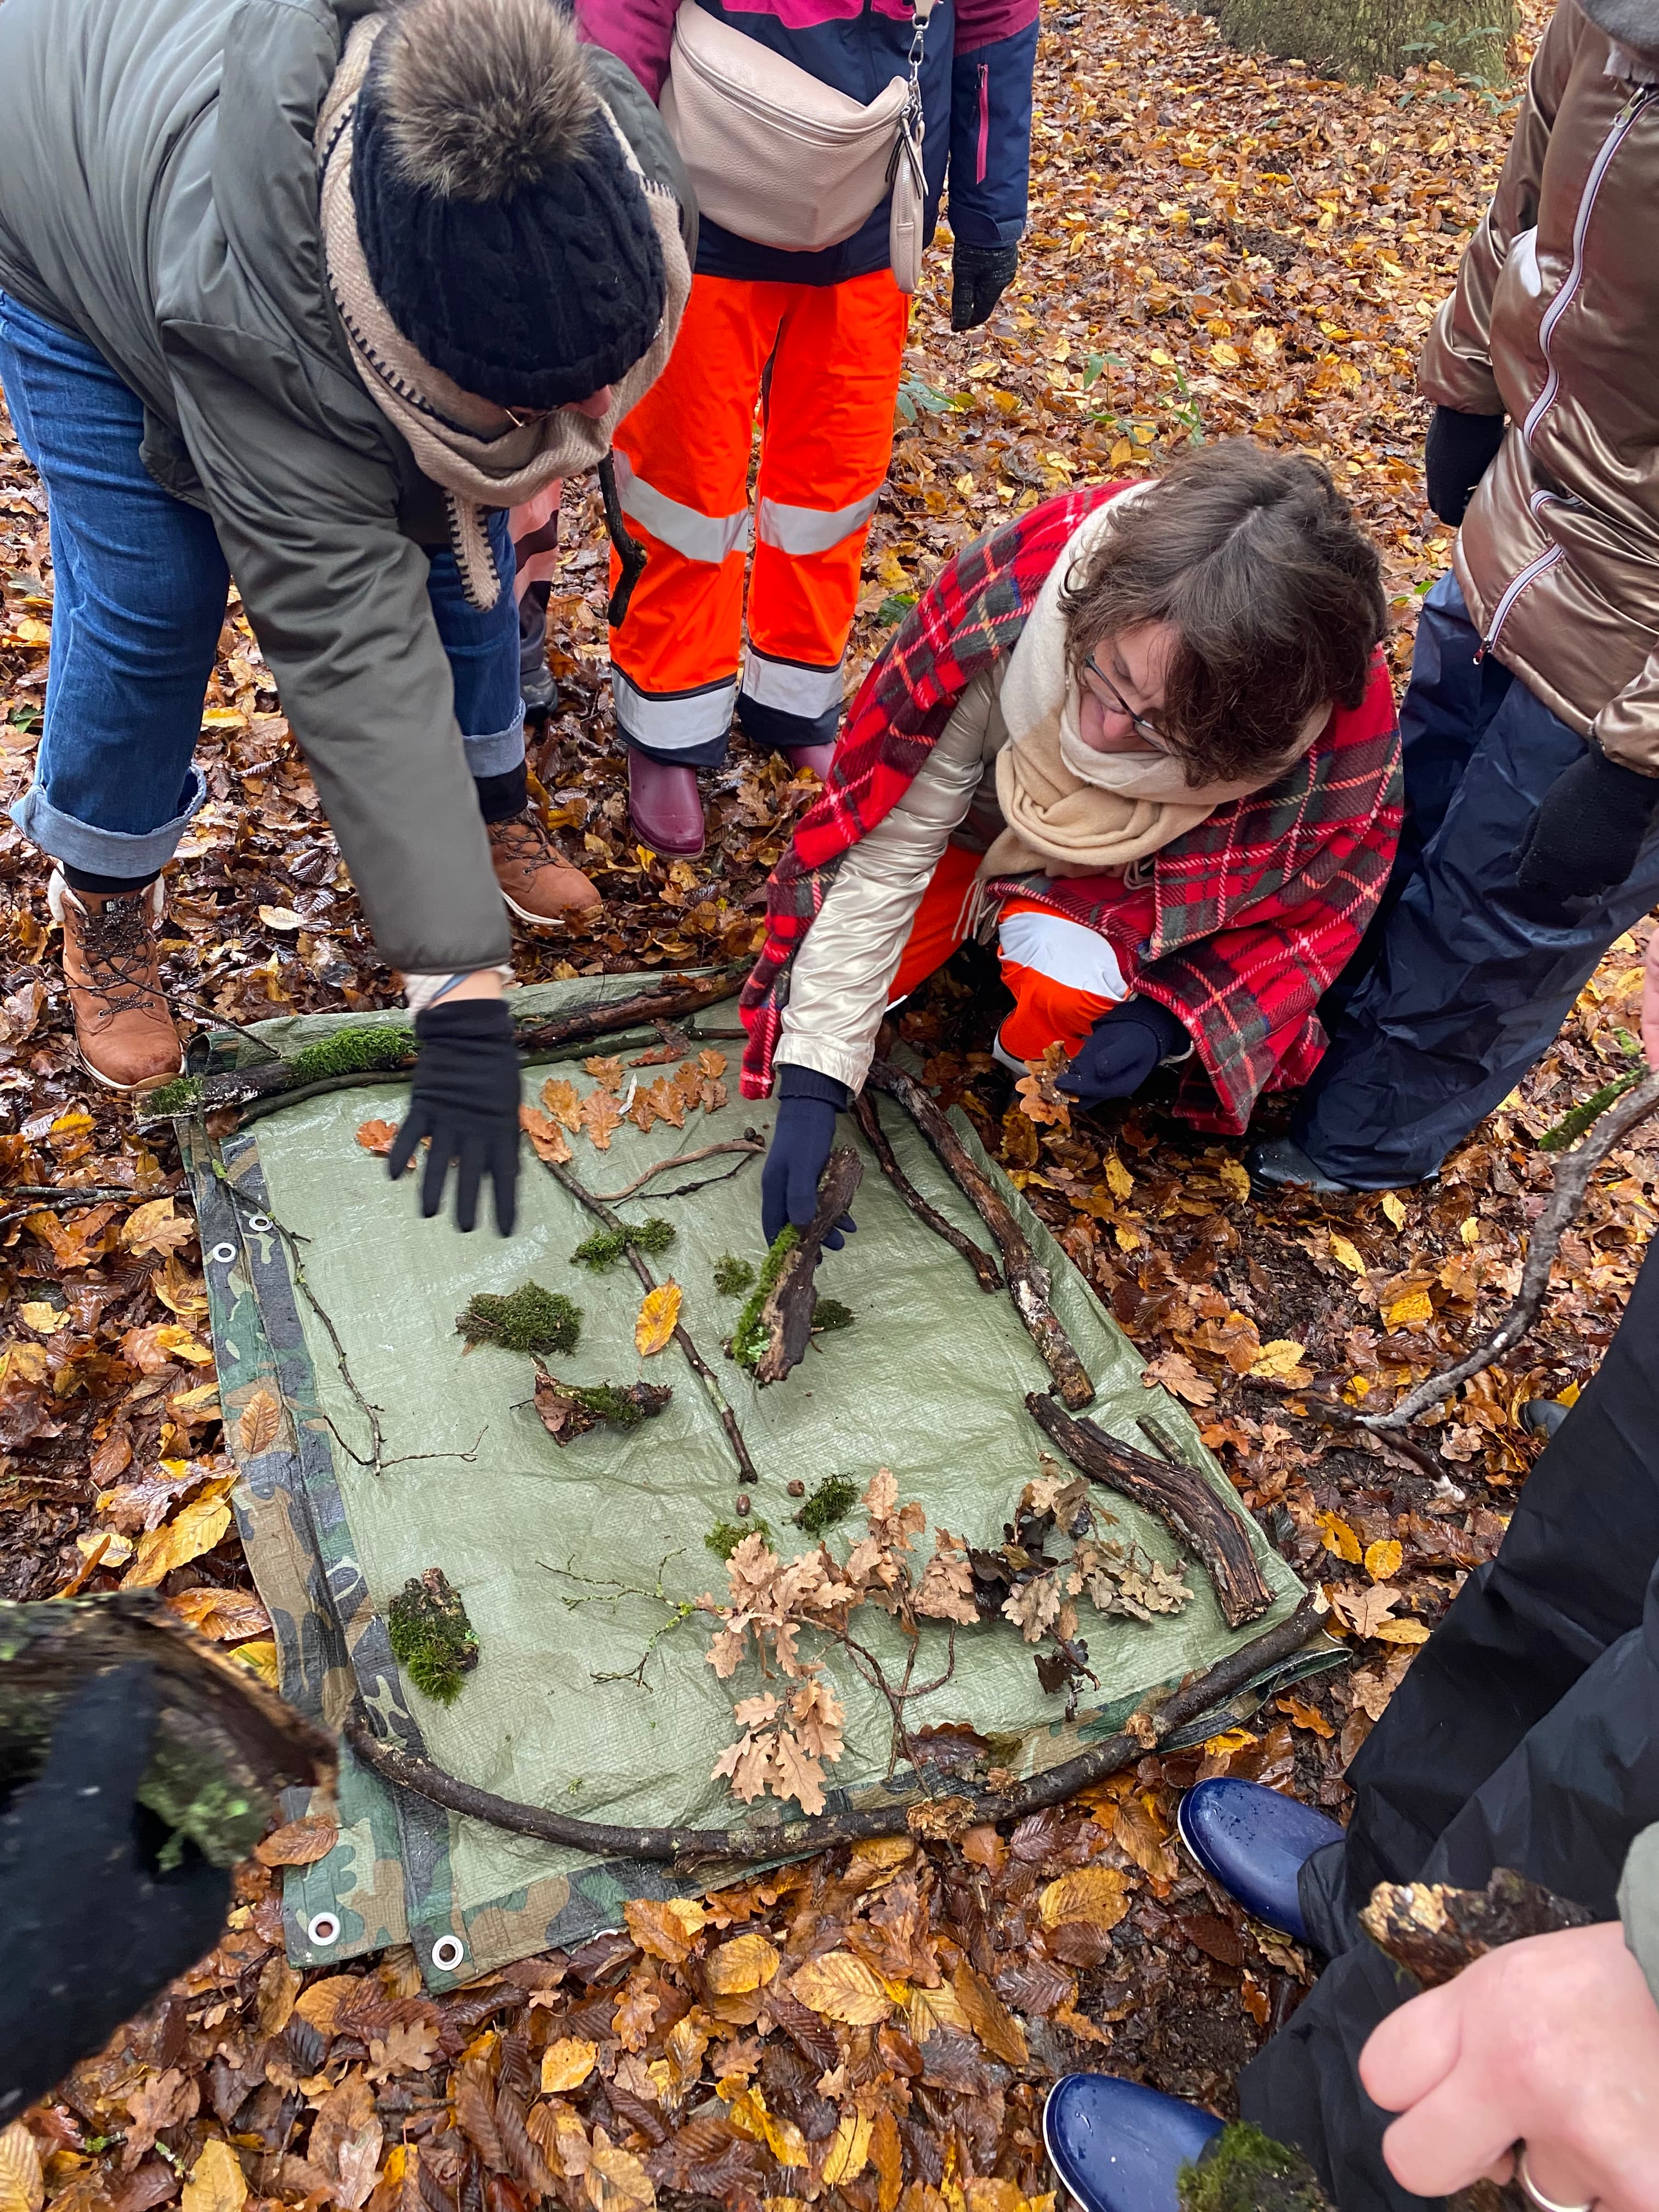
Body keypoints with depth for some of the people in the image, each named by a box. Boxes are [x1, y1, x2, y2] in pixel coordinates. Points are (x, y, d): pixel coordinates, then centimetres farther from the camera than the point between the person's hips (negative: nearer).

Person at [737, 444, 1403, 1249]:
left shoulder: (1345, 718, -35)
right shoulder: (1009, 600, -39)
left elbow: (1309, 909, -14)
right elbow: (883, 848, -30)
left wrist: (1169, 1017, -30)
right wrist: (811, 1083, -30)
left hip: (1130, 866, -1)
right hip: (981, 800, 1)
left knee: (1071, 986, -31)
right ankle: (987, 909, 14)